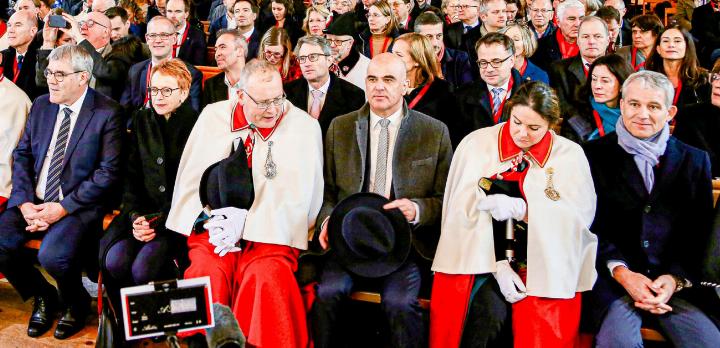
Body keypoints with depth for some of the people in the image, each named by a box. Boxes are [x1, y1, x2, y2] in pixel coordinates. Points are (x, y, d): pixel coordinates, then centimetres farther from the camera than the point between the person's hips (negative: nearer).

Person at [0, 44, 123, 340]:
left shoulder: (107, 113, -8)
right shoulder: (41, 105, 10)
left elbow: (109, 172, -12)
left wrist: (63, 208, -17)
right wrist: (25, 203, -6)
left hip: (79, 205, -6)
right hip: (33, 201, 6)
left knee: (52, 256, -29)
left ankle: (75, 305, 7)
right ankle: (42, 296, 15)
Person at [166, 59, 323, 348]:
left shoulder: (304, 126, 0)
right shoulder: (213, 116, 9)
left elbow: (296, 197, -7)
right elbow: (189, 181, 10)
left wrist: (246, 221, -15)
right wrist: (208, 219, -8)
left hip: (270, 235, -2)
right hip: (214, 229, 2)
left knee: (267, 277, -31)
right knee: (207, 274, -27)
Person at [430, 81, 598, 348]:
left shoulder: (570, 155, 4)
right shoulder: (477, 144, 2)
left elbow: (582, 214, -7)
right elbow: (466, 212, -4)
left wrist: (521, 209, -20)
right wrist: (498, 264, -13)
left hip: (545, 264, 0)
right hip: (484, 256, 0)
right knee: (491, 312, -27)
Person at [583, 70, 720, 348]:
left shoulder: (695, 160, 13)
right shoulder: (595, 154, 4)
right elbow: (589, 225, 0)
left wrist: (676, 278, -8)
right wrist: (622, 272, -13)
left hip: (678, 281, 3)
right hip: (612, 280, -3)